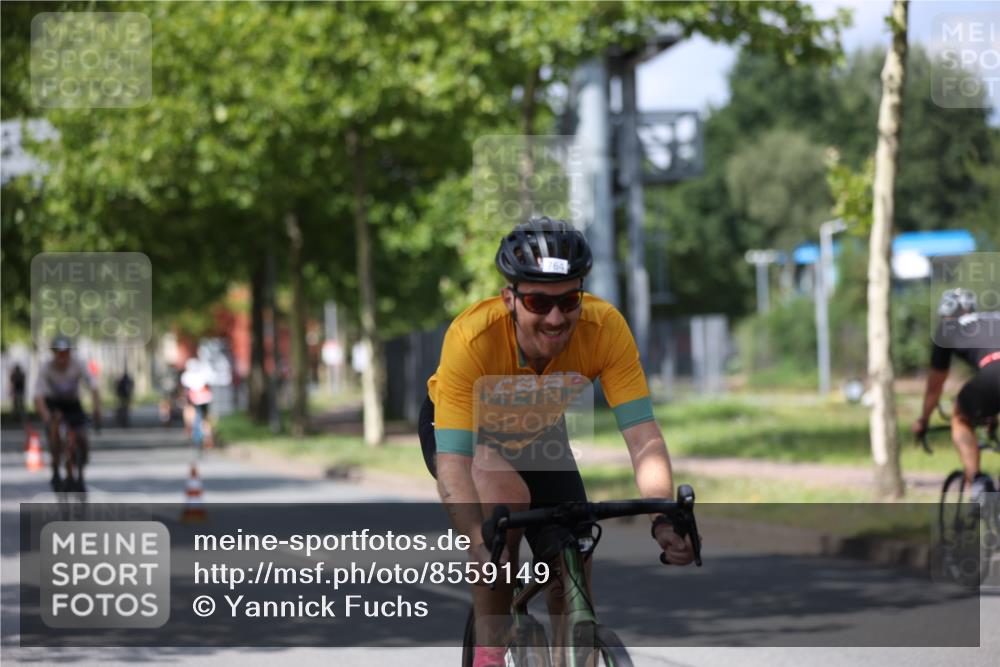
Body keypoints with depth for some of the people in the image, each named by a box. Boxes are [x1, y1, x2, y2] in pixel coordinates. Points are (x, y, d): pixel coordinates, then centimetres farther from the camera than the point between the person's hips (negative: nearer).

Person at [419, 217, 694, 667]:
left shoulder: (605, 328, -32)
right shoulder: (471, 338, -40)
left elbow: (642, 436, -34)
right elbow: (452, 463, -42)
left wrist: (664, 518, -50)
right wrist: (481, 545, -57)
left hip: (538, 435, 3)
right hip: (466, 429, -3)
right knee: (507, 498, -34)